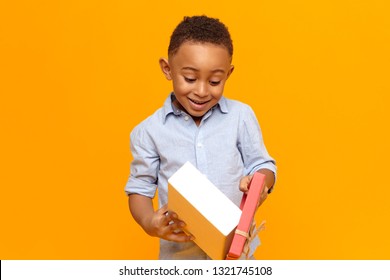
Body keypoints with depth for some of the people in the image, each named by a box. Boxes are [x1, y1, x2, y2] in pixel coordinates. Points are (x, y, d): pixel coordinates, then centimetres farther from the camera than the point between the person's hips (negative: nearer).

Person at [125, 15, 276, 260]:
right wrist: (149, 222, -18)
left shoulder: (241, 116, -4)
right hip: (180, 251, 0)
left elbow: (263, 165, 3)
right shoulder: (150, 130, -5)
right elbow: (140, 187, 2)